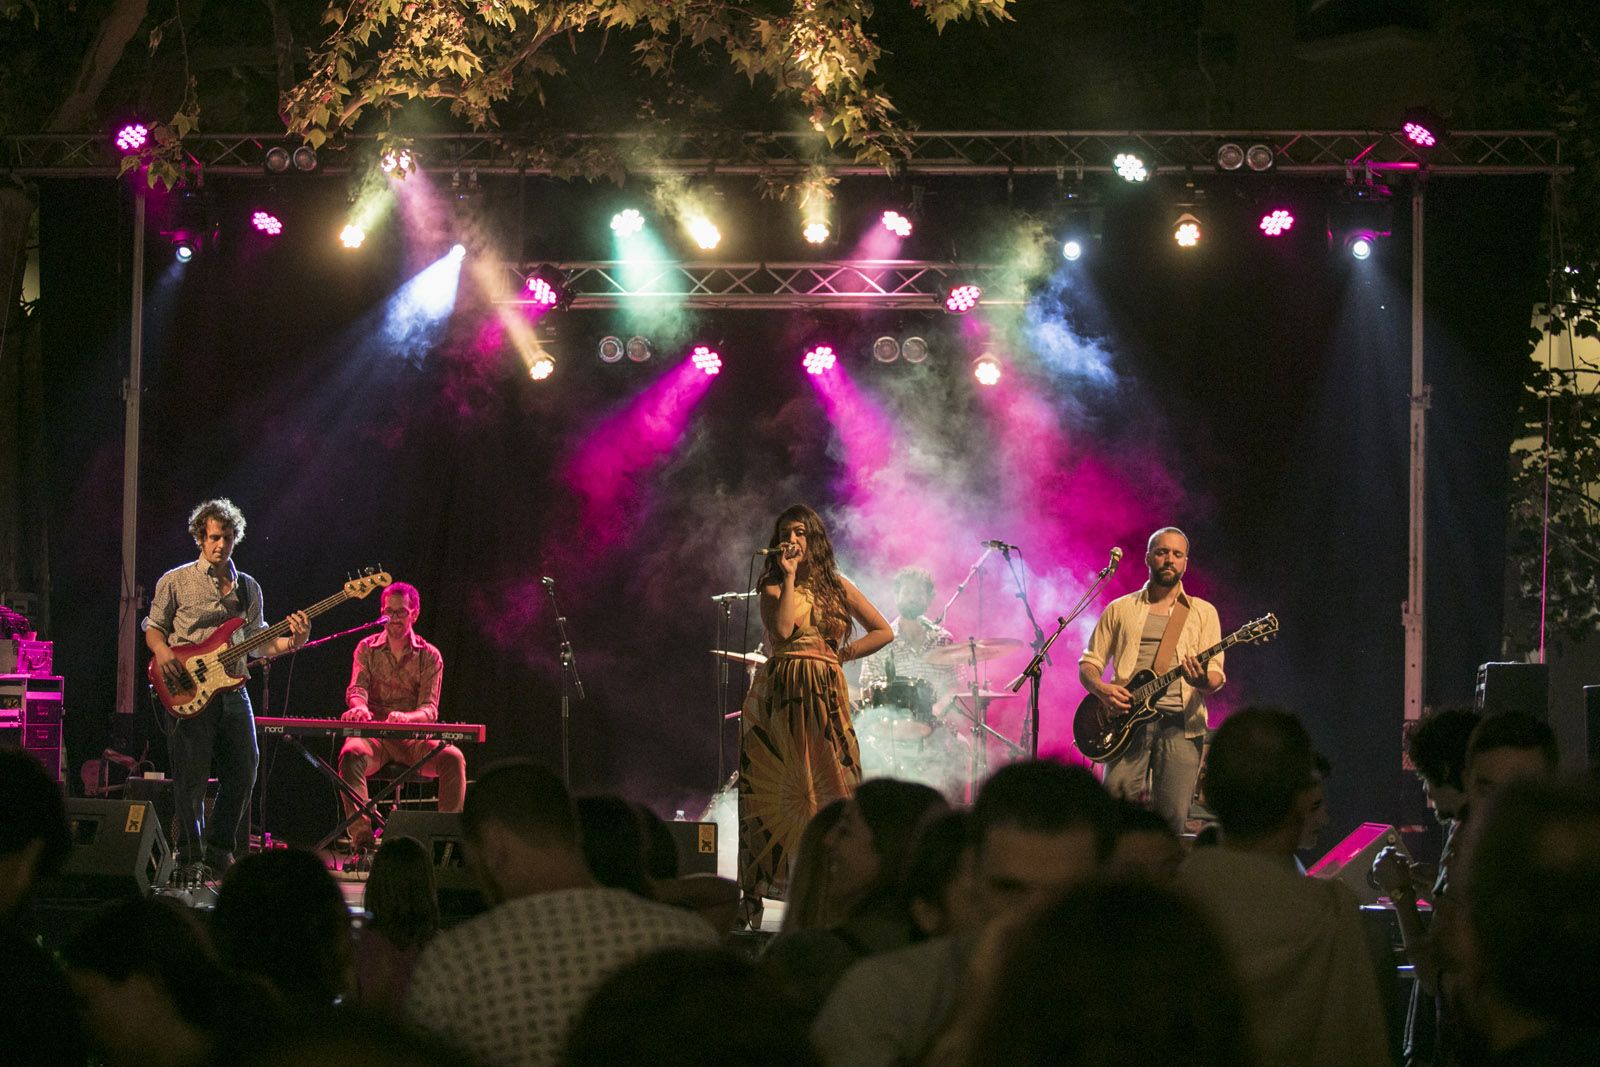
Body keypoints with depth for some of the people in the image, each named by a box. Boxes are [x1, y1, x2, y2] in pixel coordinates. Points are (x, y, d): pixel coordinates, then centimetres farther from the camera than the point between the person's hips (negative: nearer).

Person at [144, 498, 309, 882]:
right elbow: (153, 627, 7)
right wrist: (164, 653, -14)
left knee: (242, 773, 3)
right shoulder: (176, 582, 3)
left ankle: (219, 855, 18)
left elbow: (257, 644, 15)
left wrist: (290, 641, -4)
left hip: (232, 689, 5)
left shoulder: (248, 588, 16)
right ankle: (190, 862, 3)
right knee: (191, 779, -5)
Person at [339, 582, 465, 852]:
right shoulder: (367, 649, 10)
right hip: (373, 734, 0)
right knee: (351, 755, -36)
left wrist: (406, 717, -30)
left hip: (413, 738, 0)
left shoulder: (429, 656, 6)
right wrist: (359, 706, -33)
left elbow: (430, 709, -5)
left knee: (453, 758, -29)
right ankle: (361, 835, -37)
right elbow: (357, 688, -6)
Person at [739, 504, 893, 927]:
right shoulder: (772, 587, 8)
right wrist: (790, 578, -8)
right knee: (778, 791, -6)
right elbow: (781, 631, -12)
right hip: (778, 696, -2)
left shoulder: (837, 586, 14)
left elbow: (883, 631, 14)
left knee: (830, 788, -6)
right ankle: (756, 895, -7)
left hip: (826, 697, 2)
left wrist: (841, 655, 5)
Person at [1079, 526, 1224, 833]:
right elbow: (1088, 663, 16)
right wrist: (1100, 688, -6)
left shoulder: (1202, 612, 13)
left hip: (1181, 725, 0)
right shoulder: (1121, 609, 17)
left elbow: (1216, 677, 4)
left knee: (1173, 816, -8)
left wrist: (1203, 680, -20)